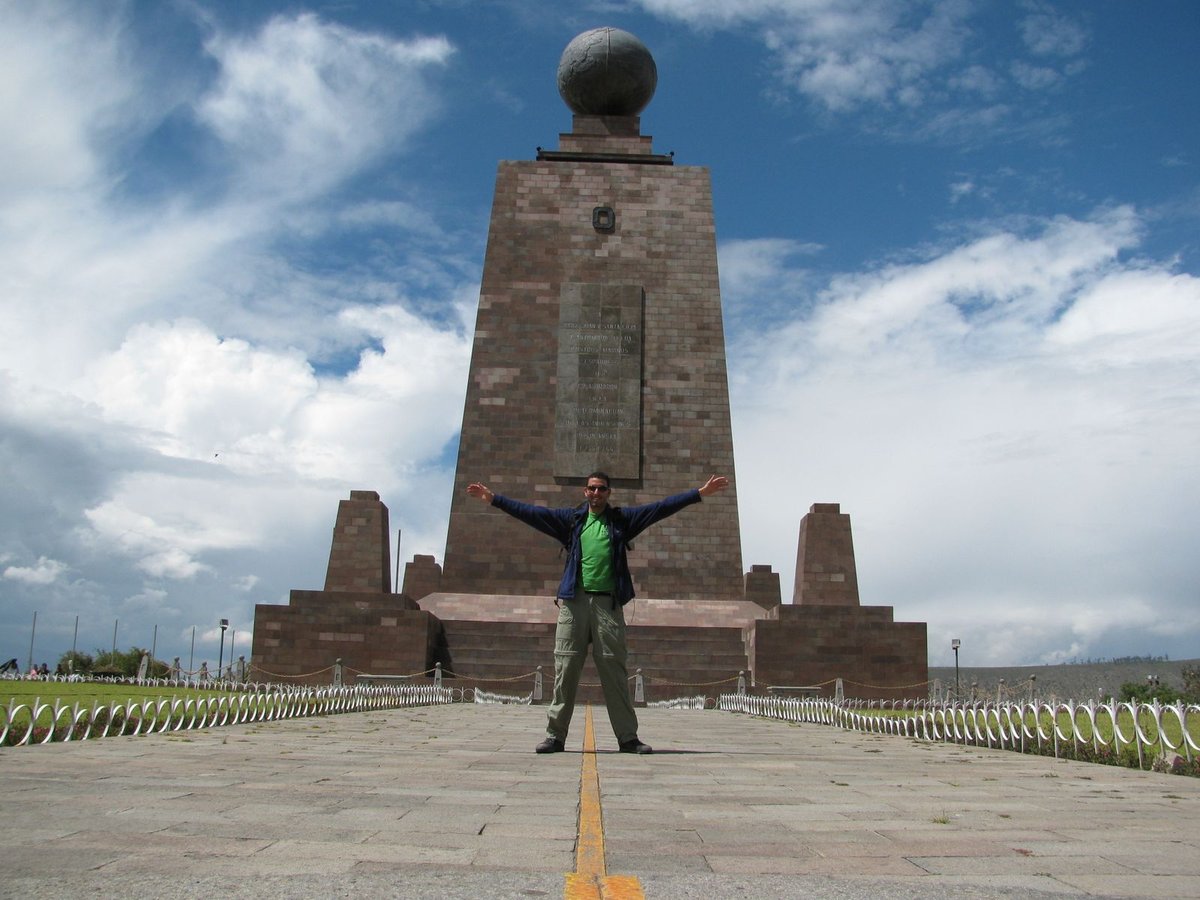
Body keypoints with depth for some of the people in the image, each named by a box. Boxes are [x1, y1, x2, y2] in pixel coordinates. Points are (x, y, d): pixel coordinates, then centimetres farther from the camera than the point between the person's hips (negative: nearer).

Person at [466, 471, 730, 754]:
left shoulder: (622, 519, 13)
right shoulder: (571, 518, 14)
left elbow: (661, 508, 8)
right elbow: (531, 512, 11)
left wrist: (701, 492, 3)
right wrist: (493, 498, 6)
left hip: (608, 603, 0)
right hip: (574, 601, 1)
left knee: (614, 670, 1)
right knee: (566, 668, 0)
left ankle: (628, 737, 6)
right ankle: (555, 735, 6)